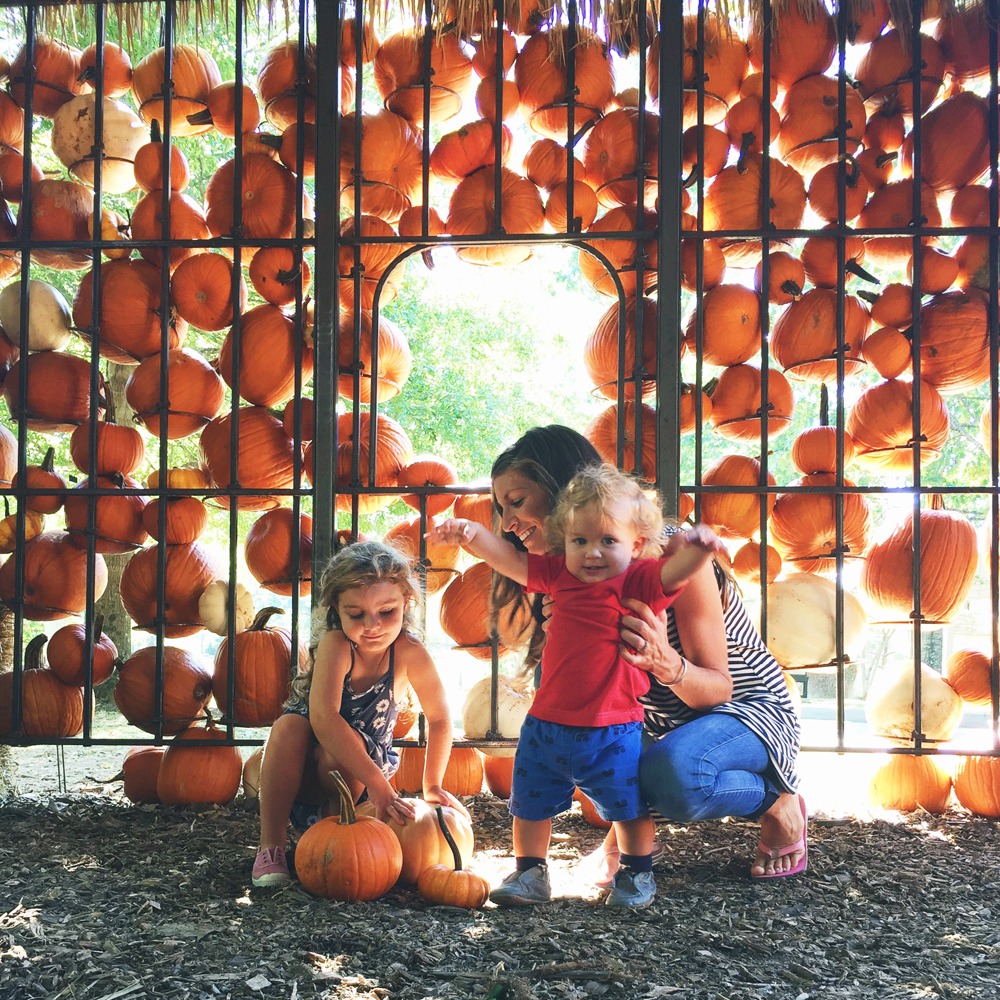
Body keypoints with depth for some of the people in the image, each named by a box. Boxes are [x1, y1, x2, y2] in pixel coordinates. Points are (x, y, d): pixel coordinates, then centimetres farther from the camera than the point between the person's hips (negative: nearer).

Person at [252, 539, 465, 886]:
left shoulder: (409, 652, -23)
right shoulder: (335, 644, -30)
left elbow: (439, 720, -9)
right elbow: (323, 717, -42)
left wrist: (432, 786, -7)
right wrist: (379, 785, -46)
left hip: (361, 764, 1)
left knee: (347, 742, -32)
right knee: (289, 725, -32)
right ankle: (271, 847, -25)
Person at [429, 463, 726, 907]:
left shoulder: (639, 582, -10)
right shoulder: (560, 575, 3)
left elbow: (674, 570, -27)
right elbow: (510, 559, 8)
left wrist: (696, 546, -49)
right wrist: (471, 534, -7)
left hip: (613, 731, -4)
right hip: (547, 724, 4)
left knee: (628, 805, 11)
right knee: (530, 803, 14)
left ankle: (637, 873, 35)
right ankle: (530, 873, 33)